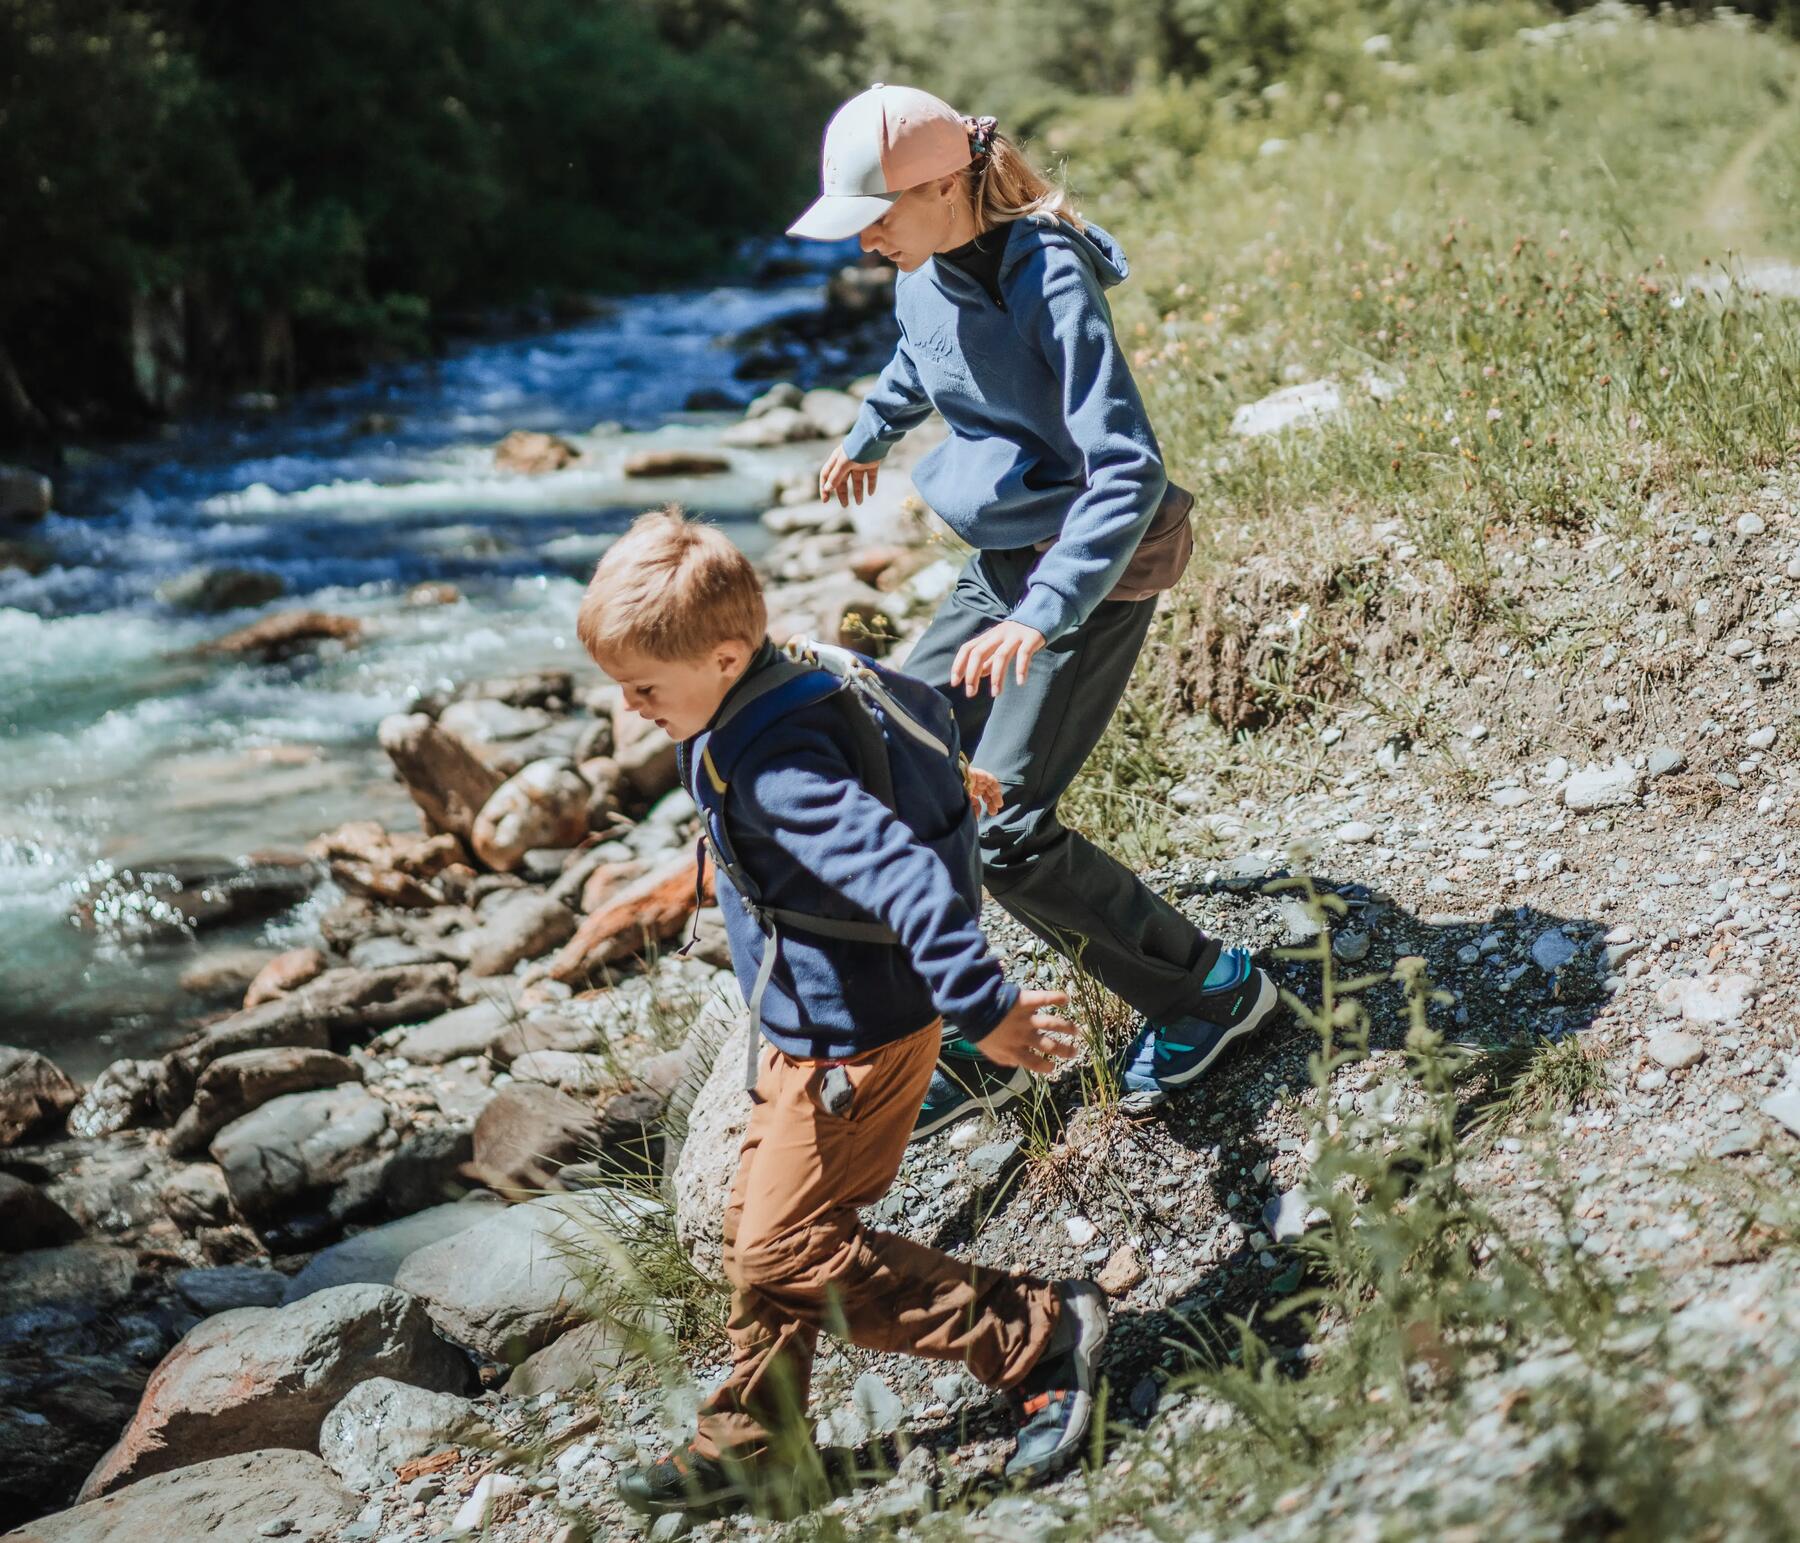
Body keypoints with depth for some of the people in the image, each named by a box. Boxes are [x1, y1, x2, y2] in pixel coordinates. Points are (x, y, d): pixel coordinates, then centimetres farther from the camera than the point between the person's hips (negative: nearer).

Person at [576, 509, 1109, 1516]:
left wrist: (981, 1008, -37)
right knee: (760, 1231, 17)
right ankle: (751, 1440, 32)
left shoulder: (773, 763, -29)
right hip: (818, 1029, 10)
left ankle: (1041, 1336, 3)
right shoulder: (807, 694, 2)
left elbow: (901, 872, -37)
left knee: (791, 1250, -2)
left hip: (849, 1044, -10)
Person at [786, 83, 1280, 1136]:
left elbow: (1128, 472, -32)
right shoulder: (929, 272, 2)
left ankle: (1213, 990, 9)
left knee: (1005, 829, -12)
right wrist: (871, 436, 47)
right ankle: (971, 1053, 15)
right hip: (999, 570, 9)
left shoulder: (1048, 281, -24)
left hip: (1089, 576, -8)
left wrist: (1042, 615, -43)